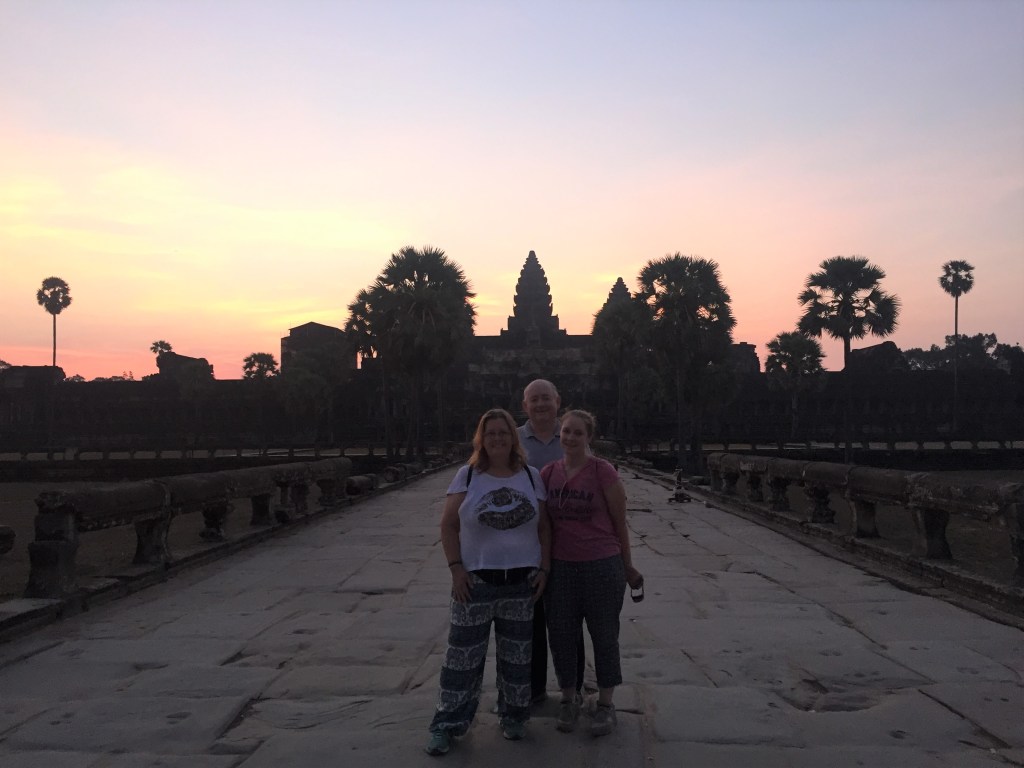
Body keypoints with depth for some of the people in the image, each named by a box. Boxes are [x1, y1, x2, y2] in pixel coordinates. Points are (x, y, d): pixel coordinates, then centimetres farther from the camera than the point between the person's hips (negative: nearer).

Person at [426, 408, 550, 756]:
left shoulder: (531, 476, 4)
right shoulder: (468, 475, -1)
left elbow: (544, 527, 7)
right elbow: (448, 525, -1)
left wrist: (544, 569, -1)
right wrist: (456, 568, -9)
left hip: (521, 582, 2)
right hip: (476, 581, -2)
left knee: (516, 654, 12)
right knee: (463, 653, 3)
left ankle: (514, 716, 29)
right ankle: (448, 723, 15)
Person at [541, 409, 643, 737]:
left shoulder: (603, 472, -11)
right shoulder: (548, 473, 1)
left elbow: (619, 522, -3)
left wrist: (628, 567, 4)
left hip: (602, 565, -4)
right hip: (560, 566, 4)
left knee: (604, 636, 9)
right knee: (560, 635, 11)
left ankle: (606, 704, 25)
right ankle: (569, 698, 31)